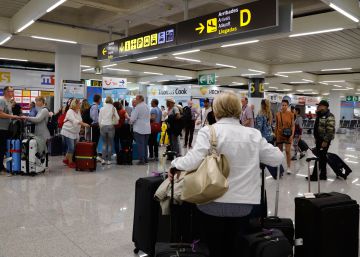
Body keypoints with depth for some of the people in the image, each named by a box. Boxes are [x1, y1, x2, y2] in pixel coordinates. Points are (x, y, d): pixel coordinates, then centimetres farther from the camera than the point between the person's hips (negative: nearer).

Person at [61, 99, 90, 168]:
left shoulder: (78, 111, 9)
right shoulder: (70, 111, -15)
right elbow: (74, 121, -28)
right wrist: (84, 124, -37)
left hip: (75, 133, 8)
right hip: (68, 132, -8)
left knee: (73, 147, 10)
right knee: (71, 148, -7)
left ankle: (66, 159, 26)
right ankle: (70, 162, 5)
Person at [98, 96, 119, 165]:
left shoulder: (102, 109, 3)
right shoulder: (113, 108, -3)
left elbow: (99, 119, 5)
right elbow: (117, 118, -3)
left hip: (103, 126, 2)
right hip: (110, 126, -2)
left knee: (104, 143, 13)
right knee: (110, 144, 8)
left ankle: (103, 159, 2)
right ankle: (109, 160, 8)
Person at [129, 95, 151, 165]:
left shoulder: (138, 107, -13)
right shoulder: (147, 106, 12)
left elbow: (133, 118, -15)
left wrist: (130, 122, 5)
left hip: (139, 129, -8)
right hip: (147, 129, 8)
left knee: (140, 145, -3)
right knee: (145, 145, 14)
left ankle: (141, 160, -2)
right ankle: (145, 159, 19)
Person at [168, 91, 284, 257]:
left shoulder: (208, 131, -9)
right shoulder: (254, 134, 1)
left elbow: (193, 161, -20)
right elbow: (277, 158, 7)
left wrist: (175, 165, -1)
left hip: (214, 203, -3)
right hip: (244, 204, 3)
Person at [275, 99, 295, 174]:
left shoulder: (291, 114, -5)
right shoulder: (278, 114, 0)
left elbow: (293, 125, -2)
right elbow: (276, 125, 7)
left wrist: (292, 134, -10)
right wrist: (275, 134, 6)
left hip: (288, 135, -2)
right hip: (279, 134, 2)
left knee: (288, 151, -4)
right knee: (279, 151, 9)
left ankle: (289, 167, 6)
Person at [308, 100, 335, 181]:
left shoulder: (329, 116, -17)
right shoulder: (320, 115, 14)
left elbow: (330, 130, -22)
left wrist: (326, 141, -23)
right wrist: (316, 138, 21)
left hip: (324, 140, -10)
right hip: (319, 139, 10)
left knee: (320, 158, -5)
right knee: (321, 157, 14)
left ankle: (315, 176, 0)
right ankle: (323, 175, 22)